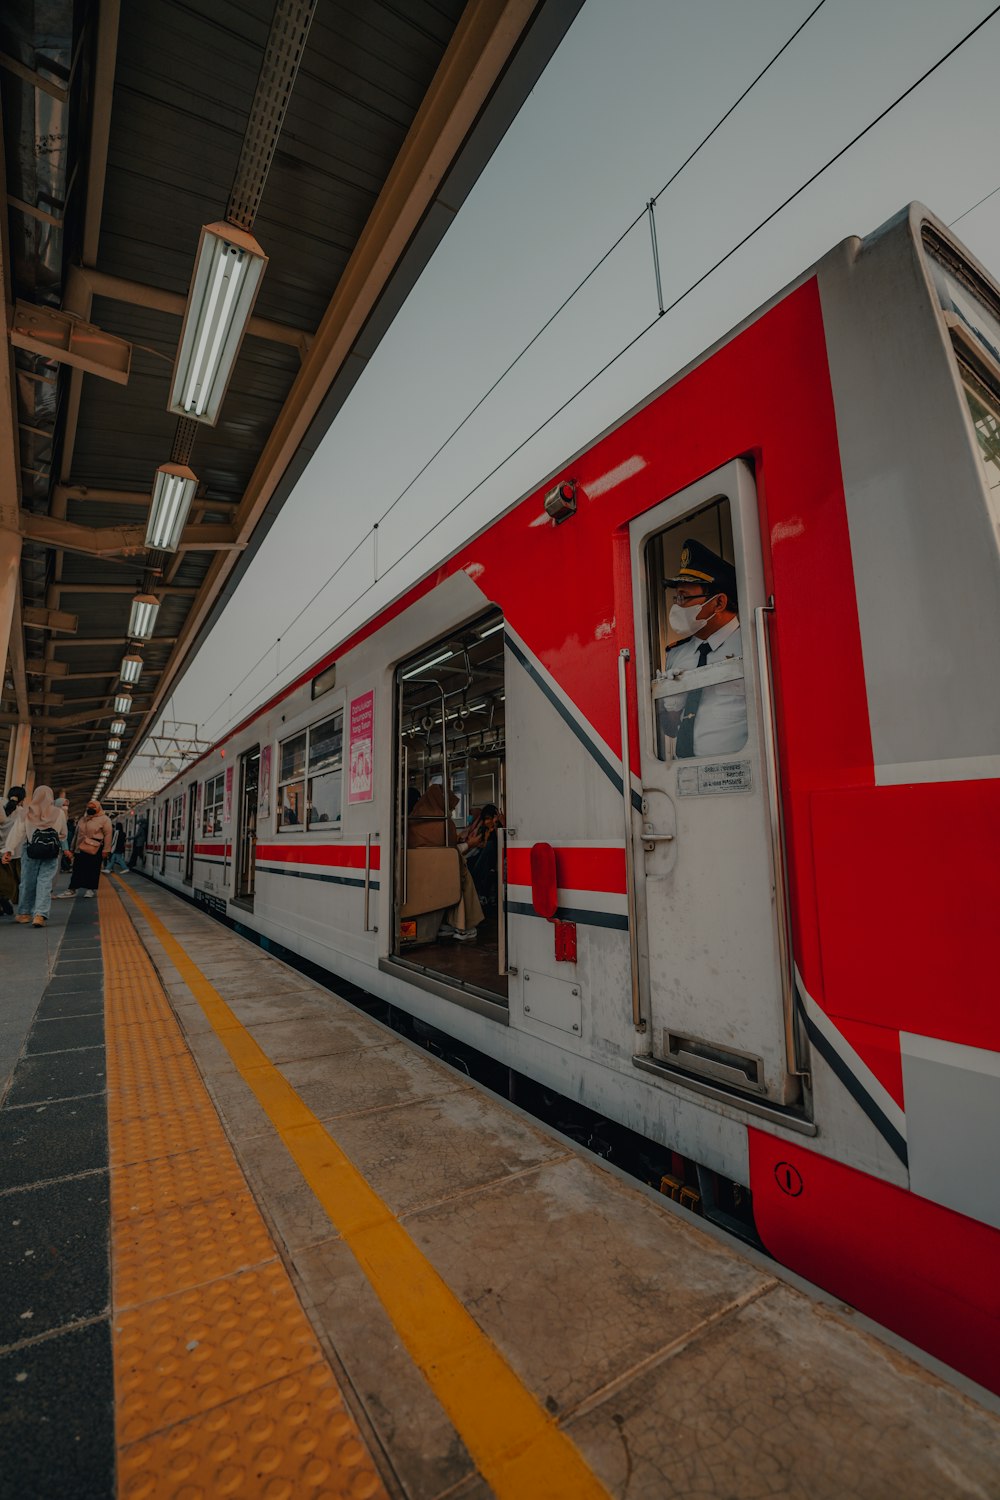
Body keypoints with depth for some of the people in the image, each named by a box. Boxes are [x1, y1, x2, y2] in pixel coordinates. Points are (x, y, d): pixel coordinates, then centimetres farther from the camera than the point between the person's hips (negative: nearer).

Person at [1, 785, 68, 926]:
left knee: (28, 883, 14)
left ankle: (24, 913, 26)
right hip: (51, 853, -1)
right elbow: (63, 835, 12)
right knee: (45, 883, 0)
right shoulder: (59, 813, 3)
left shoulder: (25, 812, 2)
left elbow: (17, 831, -7)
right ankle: (40, 914, -9)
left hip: (31, 852, 1)